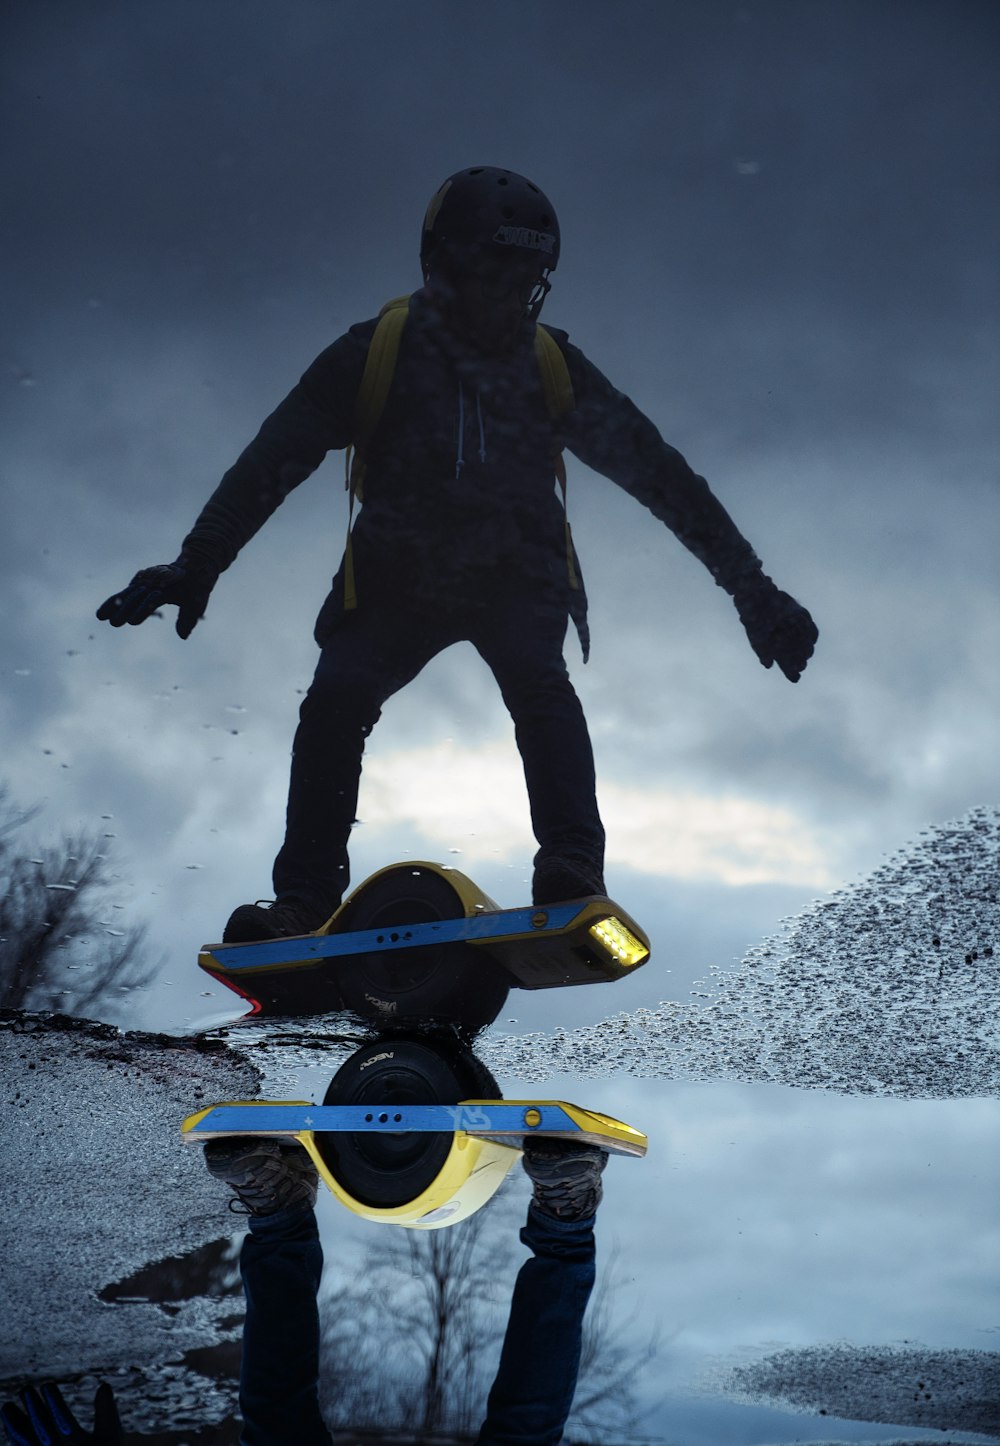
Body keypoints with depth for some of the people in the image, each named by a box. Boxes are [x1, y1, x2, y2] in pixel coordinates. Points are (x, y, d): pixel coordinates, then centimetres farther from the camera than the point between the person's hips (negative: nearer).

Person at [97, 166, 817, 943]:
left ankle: (573, 872, -36)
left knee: (538, 681, -29)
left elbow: (661, 473, -4)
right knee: (337, 696, -22)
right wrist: (195, 567, -17)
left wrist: (751, 586, -7)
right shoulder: (377, 352, -10)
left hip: (518, 578, 0)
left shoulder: (553, 367, -6)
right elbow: (272, 461, -9)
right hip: (398, 578, 0)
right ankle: (304, 901, -18)